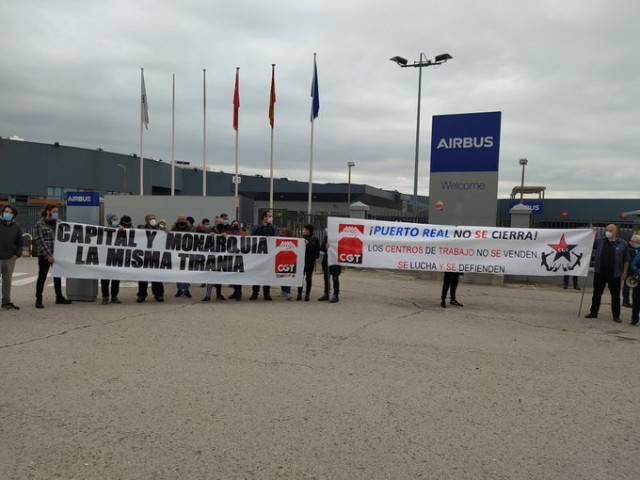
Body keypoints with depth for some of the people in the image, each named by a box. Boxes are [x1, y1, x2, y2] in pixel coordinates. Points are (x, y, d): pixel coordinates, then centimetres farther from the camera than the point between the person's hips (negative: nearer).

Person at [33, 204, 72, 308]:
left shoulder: (55, 223, 13)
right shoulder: (39, 224, -6)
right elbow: (41, 241, -12)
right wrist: (48, 255, -18)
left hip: (56, 254, 6)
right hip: (44, 255, -6)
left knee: (58, 276, 12)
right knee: (42, 276, -1)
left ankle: (59, 297, 21)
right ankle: (38, 300, 7)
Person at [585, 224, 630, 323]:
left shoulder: (622, 244, 0)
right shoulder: (600, 241, 6)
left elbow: (626, 260, 4)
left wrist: (624, 272, 0)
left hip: (614, 274, -2)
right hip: (599, 273, 2)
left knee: (615, 296, 6)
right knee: (596, 294, 9)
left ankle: (616, 316, 15)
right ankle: (593, 312, 20)